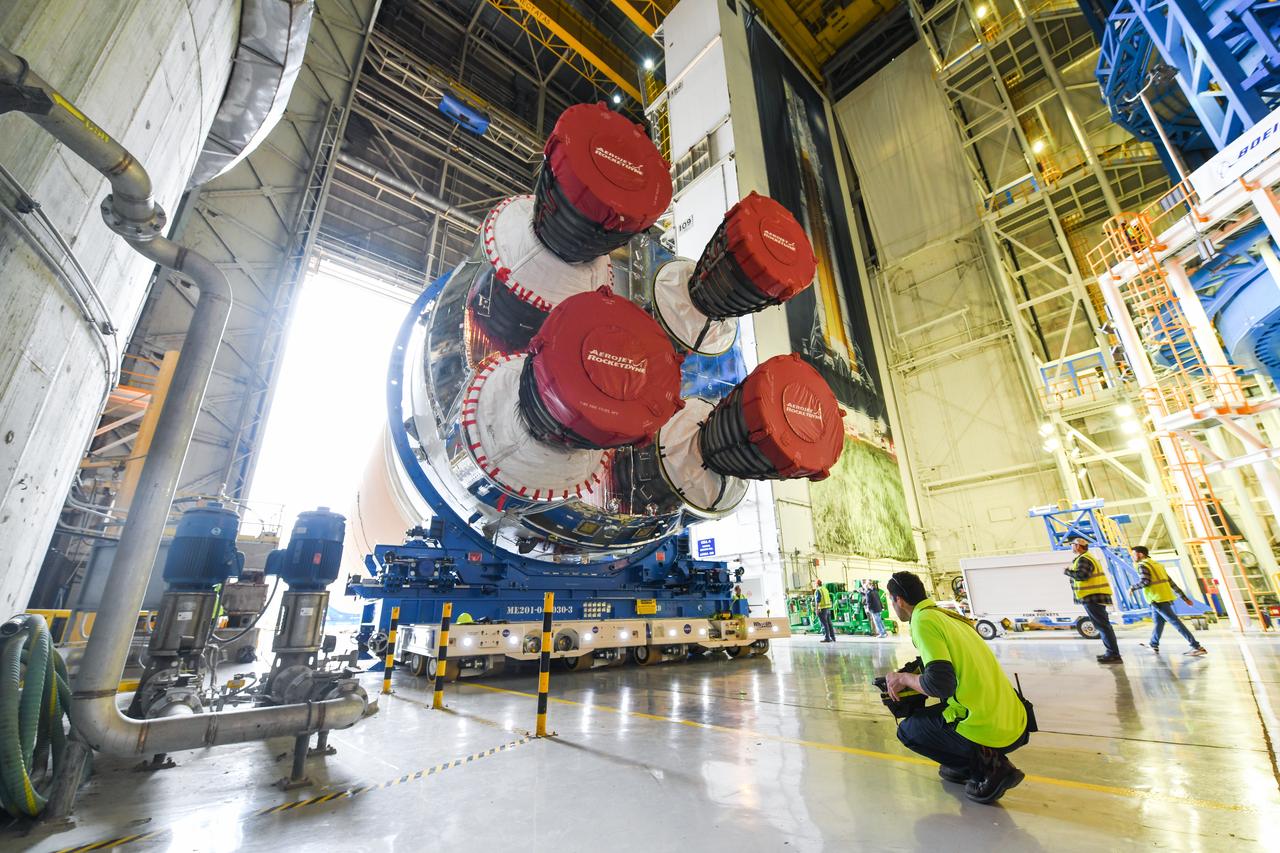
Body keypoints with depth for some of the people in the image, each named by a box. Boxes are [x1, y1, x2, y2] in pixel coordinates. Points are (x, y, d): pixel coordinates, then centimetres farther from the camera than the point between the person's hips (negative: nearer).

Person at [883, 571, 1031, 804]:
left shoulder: (923, 619, -14)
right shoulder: (948, 615, 11)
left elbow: (941, 684, -22)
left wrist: (903, 678, -5)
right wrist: (918, 675, 22)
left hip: (989, 732, -8)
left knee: (907, 730, 12)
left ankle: (986, 767, 0)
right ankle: (989, 759, 17)